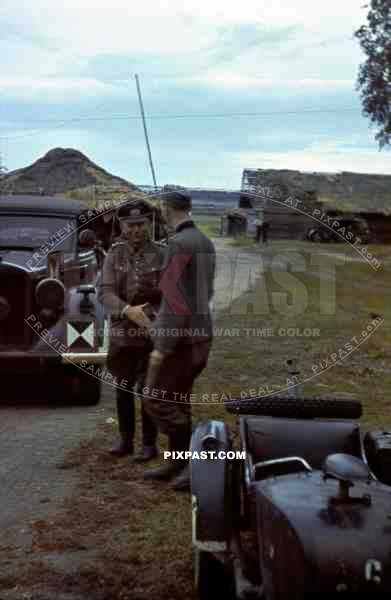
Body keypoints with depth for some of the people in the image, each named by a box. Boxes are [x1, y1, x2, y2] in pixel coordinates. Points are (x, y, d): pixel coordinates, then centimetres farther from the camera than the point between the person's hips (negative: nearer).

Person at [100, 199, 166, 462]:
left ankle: (150, 444, 11)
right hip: (121, 333, 3)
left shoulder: (162, 255, -3)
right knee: (123, 388, 12)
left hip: (152, 333, -3)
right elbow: (106, 293, -10)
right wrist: (127, 310, -28)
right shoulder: (114, 255, 1)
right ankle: (126, 440, 25)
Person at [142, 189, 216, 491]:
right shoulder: (206, 242, 11)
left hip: (179, 336, -9)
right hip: (200, 333, 9)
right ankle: (177, 464, 21)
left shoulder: (179, 243, -19)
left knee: (156, 399, 0)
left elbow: (176, 299, -23)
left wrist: (161, 346, -20)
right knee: (178, 400, 16)